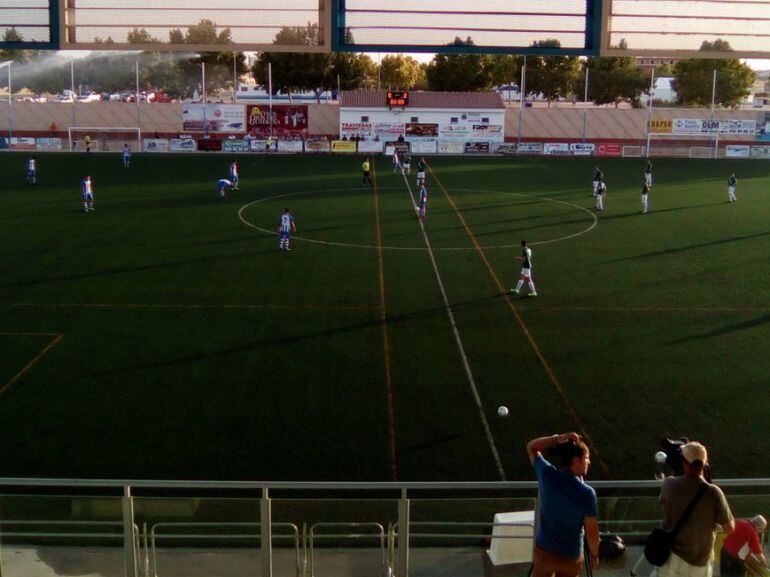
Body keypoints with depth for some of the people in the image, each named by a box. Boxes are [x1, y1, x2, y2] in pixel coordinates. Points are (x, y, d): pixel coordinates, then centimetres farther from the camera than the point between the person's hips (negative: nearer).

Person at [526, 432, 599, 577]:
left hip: (544, 550, 3)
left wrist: (557, 439, -11)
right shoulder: (586, 493, -22)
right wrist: (594, 555, 4)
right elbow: (592, 531, -13)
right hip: (571, 557, -2)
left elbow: (531, 447, 3)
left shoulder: (547, 474, -15)